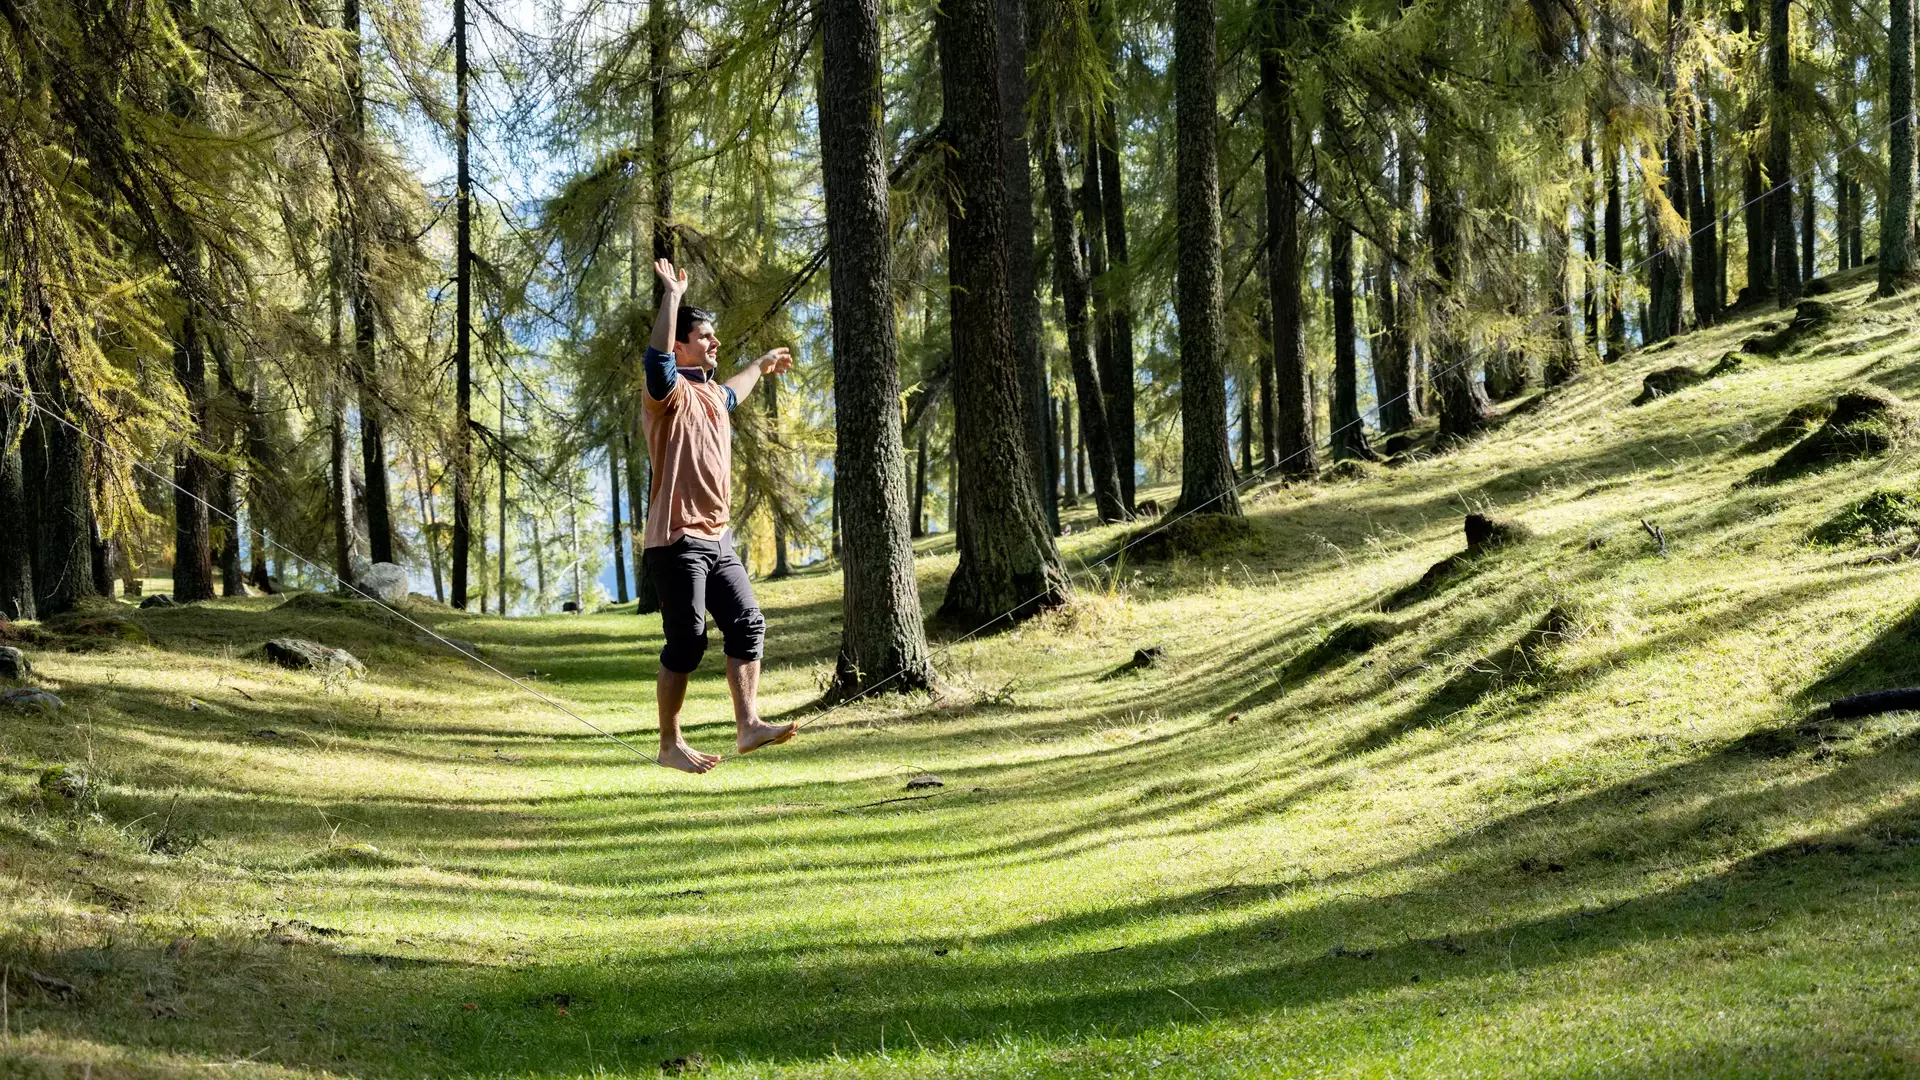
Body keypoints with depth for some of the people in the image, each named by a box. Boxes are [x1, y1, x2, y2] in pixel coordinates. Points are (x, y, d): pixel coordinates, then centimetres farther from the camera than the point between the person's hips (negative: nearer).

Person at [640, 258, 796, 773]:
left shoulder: (711, 395, 19)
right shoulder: (670, 393, -9)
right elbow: (657, 357, -31)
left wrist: (763, 364, 59)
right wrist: (672, 295, -34)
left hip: (717, 540, 9)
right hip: (677, 541, -9)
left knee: (748, 624, 0)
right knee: (686, 643, -6)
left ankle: (748, 724, 0)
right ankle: (670, 744, 2)